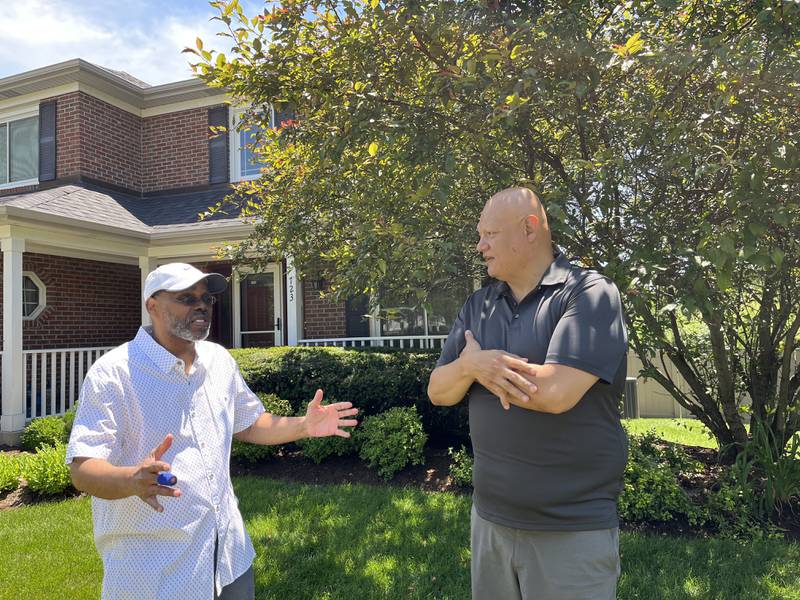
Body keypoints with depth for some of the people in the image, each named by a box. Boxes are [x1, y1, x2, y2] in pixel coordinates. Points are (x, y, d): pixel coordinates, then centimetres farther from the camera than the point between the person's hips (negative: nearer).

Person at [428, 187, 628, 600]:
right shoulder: (478, 306, 7)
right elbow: (438, 392, 6)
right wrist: (469, 366, -17)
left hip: (572, 528, -6)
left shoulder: (589, 294, -13)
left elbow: (556, 392, -26)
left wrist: (475, 362, -10)